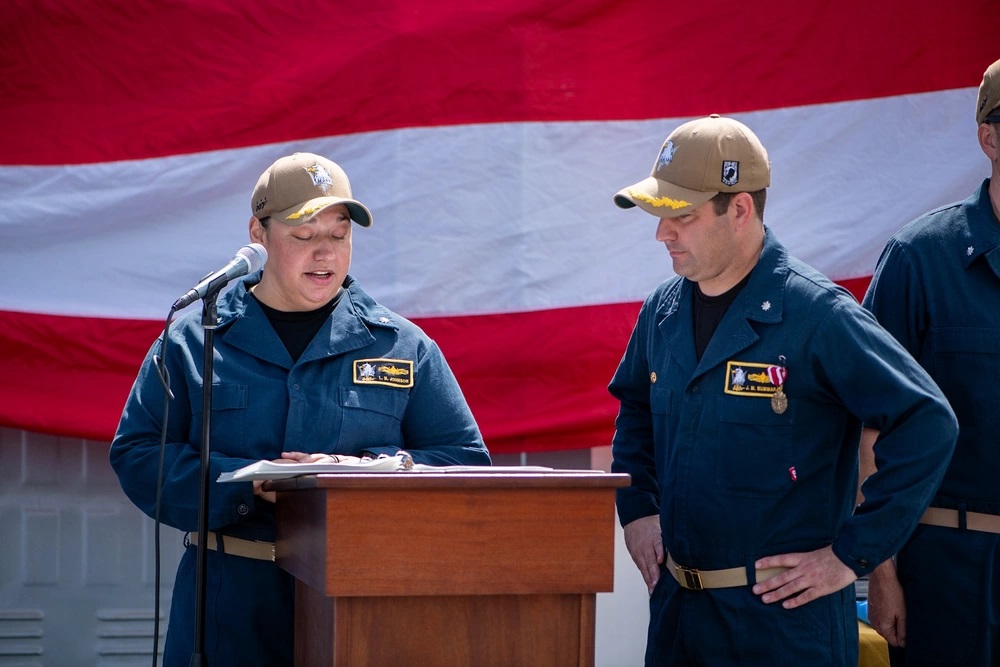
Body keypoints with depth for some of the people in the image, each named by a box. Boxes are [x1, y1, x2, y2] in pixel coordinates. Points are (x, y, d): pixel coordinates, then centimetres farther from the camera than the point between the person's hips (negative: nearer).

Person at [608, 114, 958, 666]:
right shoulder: (663, 311, 6)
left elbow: (927, 424, -16)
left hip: (786, 618, -6)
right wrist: (635, 508, 13)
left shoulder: (818, 315, -15)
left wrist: (853, 554, -15)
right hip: (675, 608, 6)